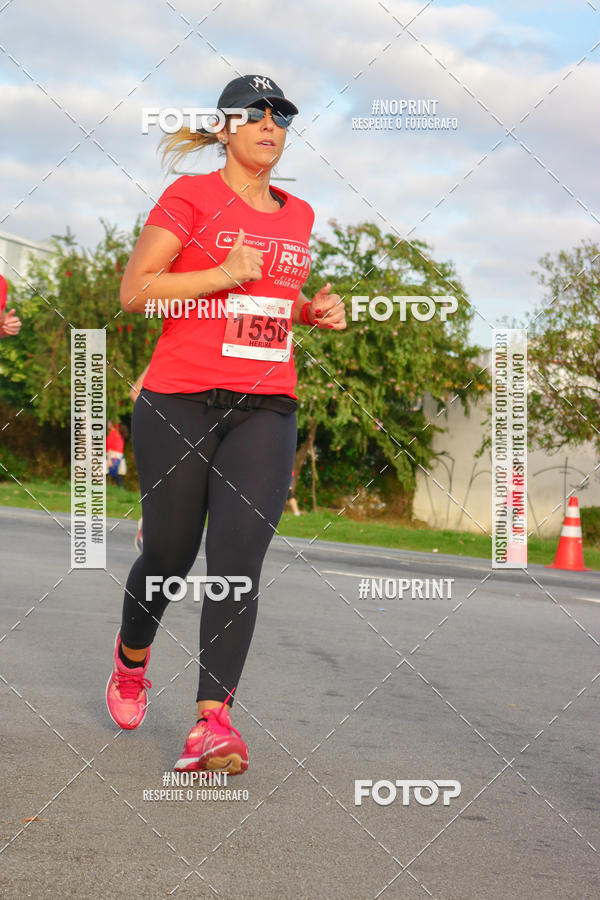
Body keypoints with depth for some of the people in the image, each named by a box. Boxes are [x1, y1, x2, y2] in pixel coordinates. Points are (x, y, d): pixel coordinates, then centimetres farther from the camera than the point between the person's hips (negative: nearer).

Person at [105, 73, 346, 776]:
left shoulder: (298, 215, 17)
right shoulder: (190, 196, 0)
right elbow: (134, 292, -6)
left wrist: (315, 311, 11)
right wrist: (223, 274, -15)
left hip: (266, 409, 3)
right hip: (179, 401, -3)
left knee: (238, 560, -12)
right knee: (169, 553, 6)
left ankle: (212, 721, -15)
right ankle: (132, 656, 37)